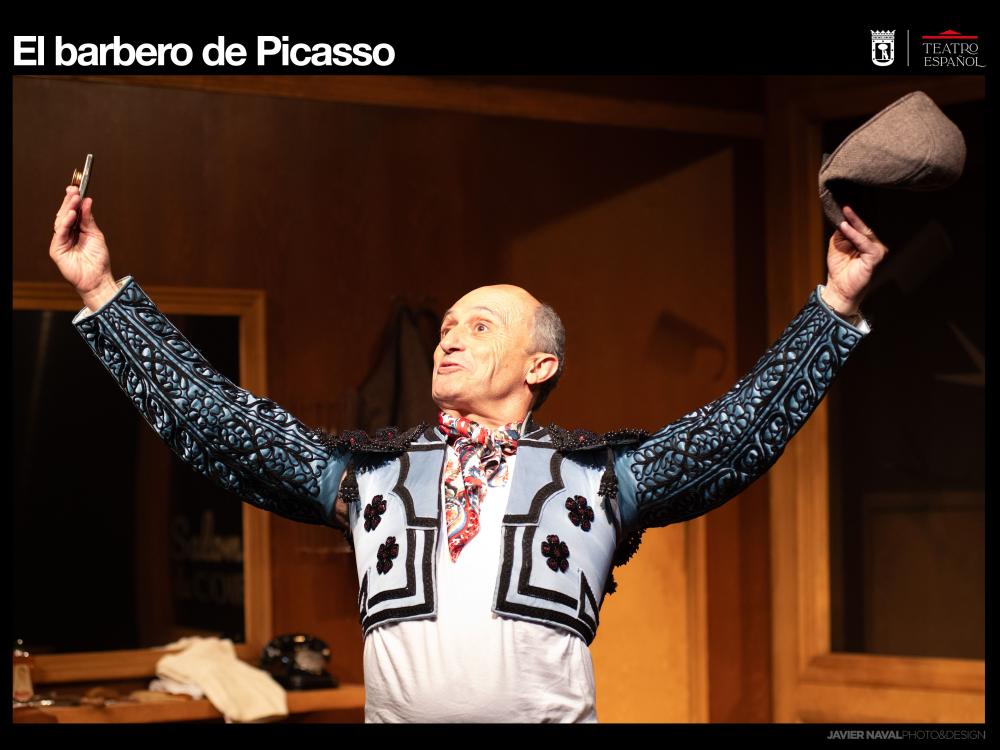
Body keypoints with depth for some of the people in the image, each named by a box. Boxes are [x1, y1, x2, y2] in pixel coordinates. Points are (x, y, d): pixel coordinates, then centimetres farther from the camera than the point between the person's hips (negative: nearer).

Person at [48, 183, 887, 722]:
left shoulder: (600, 473, 12)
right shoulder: (368, 471, 16)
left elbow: (746, 424, 8)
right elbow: (211, 416, 15)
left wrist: (836, 302, 2)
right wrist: (103, 292, 13)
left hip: (552, 707, -1)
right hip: (395, 708, 2)